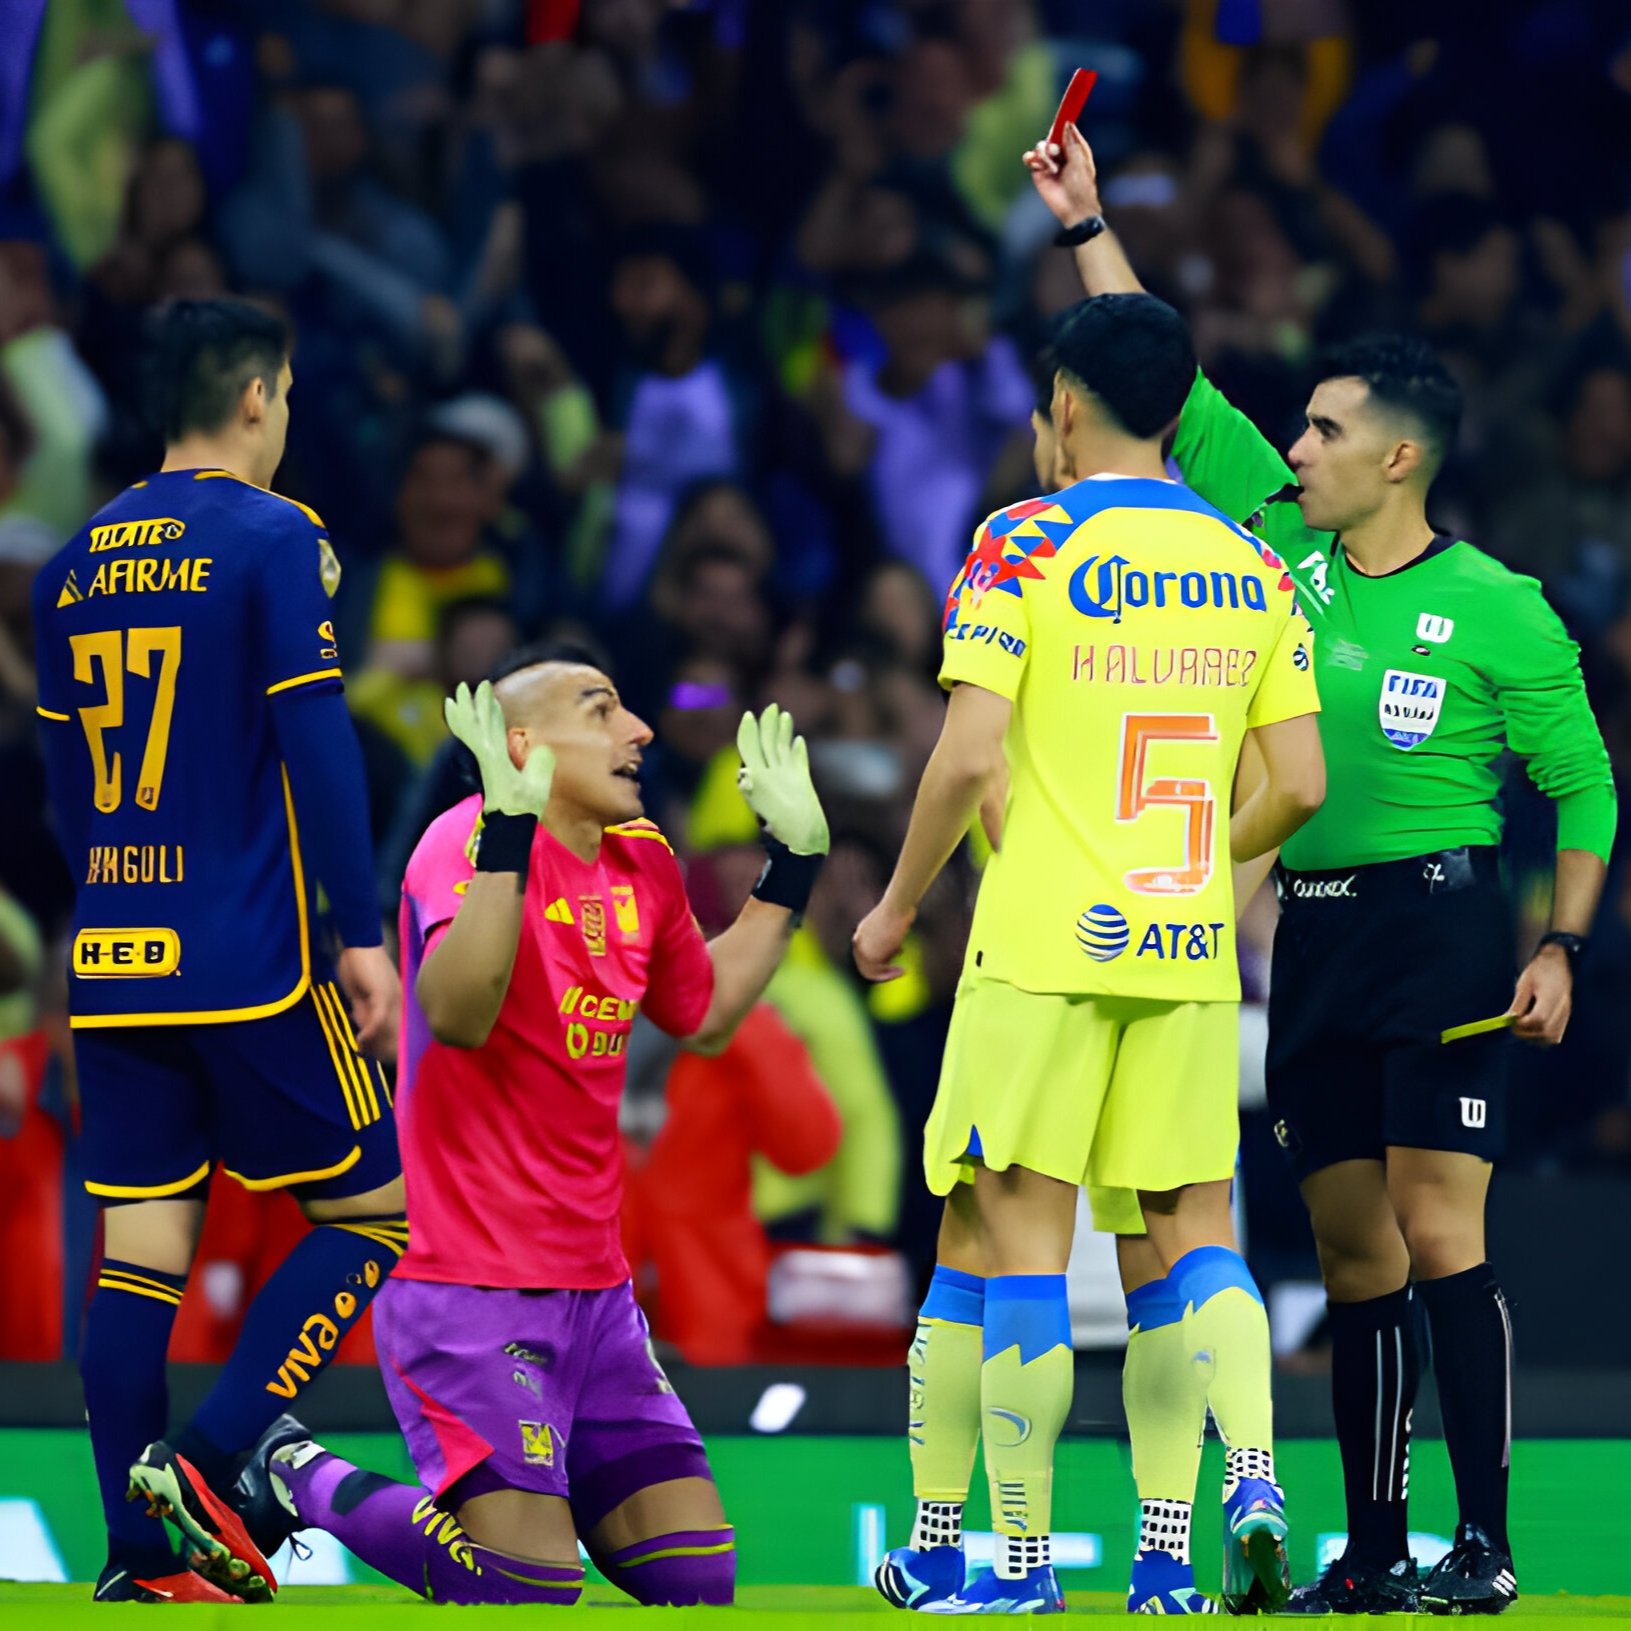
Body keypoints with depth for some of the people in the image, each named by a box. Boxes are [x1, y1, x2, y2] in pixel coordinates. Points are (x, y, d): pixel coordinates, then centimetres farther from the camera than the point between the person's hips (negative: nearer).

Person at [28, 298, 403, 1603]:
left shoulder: (76, 563, 12)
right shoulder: (271, 540, -7)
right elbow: (317, 745, -12)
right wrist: (362, 937, -10)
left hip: (115, 961, 6)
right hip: (250, 960, -6)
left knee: (141, 1251, 6)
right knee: (374, 1212, 4)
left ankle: (140, 1552, 2)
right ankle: (210, 1460, -8)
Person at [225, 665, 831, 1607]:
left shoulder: (643, 865, 11)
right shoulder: (470, 843, -13)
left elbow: (706, 1016, 27)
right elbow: (457, 1014, -30)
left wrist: (793, 860, 21)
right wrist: (508, 828, -36)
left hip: (593, 1289, 8)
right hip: (475, 1283, -8)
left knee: (698, 1581, 4)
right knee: (530, 1595, -14)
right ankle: (299, 1481, 9)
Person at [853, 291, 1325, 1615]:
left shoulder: (1025, 547, -5)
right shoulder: (1251, 567, 9)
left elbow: (969, 757, -12)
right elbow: (1297, 785, 8)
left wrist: (897, 907, 2)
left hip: (1043, 948, -4)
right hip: (1193, 956, 4)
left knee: (1013, 1234, 0)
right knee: (1194, 1227, 9)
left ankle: (1017, 1557, 0)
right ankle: (1255, 1478, -14)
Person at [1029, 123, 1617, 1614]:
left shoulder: (1496, 610, -5)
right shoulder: (1286, 552, 9)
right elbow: (1173, 398, 14)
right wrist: (1092, 227, 13)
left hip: (1442, 928, -6)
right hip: (1313, 942, 6)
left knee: (1438, 1235, -12)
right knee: (1353, 1251, 6)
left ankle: (1486, 1543, -12)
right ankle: (1374, 1550, 11)